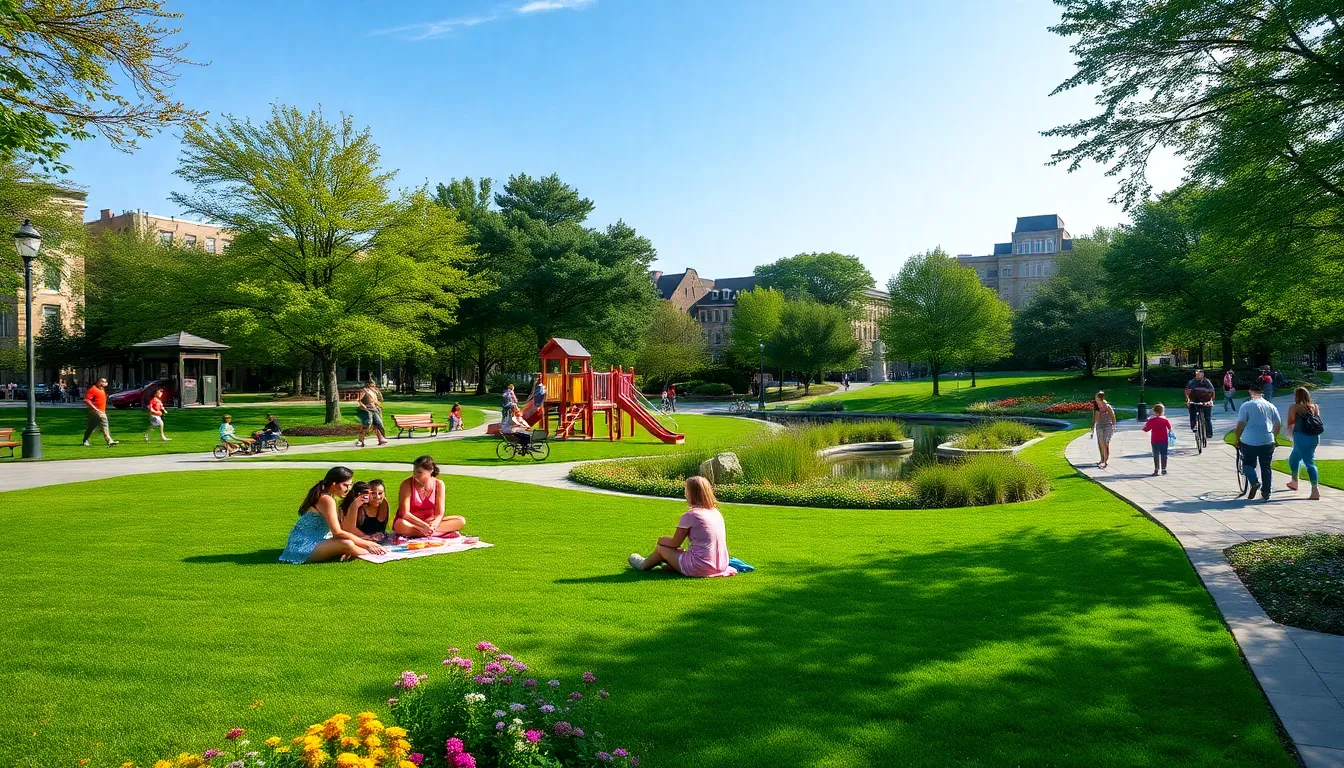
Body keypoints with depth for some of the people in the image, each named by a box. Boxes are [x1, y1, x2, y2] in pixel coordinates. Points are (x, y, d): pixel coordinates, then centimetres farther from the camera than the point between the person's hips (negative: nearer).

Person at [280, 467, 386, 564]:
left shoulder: (320, 496, 13)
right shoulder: (327, 500, -17)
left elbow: (334, 530, 12)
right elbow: (338, 532, -22)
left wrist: (359, 539, 4)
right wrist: (366, 544, -16)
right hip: (303, 549, -11)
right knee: (346, 543, -30)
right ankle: (375, 554, -13)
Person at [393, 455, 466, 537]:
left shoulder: (438, 484, -8)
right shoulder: (407, 484, -15)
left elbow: (439, 514, -11)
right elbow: (405, 513, -20)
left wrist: (431, 526, -33)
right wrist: (424, 525, -32)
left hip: (430, 521, 3)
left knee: (461, 520, -16)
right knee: (401, 526, -39)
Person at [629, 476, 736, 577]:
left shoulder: (691, 515, -13)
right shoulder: (717, 512, 8)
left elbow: (675, 543, -4)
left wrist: (661, 540, 17)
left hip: (699, 569, -6)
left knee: (662, 547, 16)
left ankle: (644, 564, 39)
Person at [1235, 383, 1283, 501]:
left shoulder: (1246, 405, -5)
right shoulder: (1271, 406, 9)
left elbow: (1240, 424, -9)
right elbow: (1278, 425, 12)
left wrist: (1237, 439, 0)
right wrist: (1274, 437, 27)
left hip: (1249, 441, -4)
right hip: (1267, 441, 4)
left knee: (1248, 464, 9)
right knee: (1266, 467, 11)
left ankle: (1254, 482, -17)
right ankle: (1266, 494, 13)